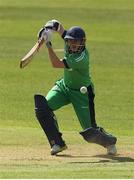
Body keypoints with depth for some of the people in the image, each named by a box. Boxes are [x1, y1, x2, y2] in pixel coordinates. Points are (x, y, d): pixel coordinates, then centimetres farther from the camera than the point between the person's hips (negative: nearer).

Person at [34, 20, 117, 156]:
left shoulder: (82, 58, -34)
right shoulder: (70, 44, -12)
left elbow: (56, 64, -38)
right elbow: (58, 26, 0)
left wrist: (48, 44, -41)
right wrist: (50, 26, -23)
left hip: (81, 92, -7)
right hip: (64, 86, 7)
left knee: (90, 133, -6)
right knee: (42, 108, -17)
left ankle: (109, 142, 29)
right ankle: (57, 143, -3)